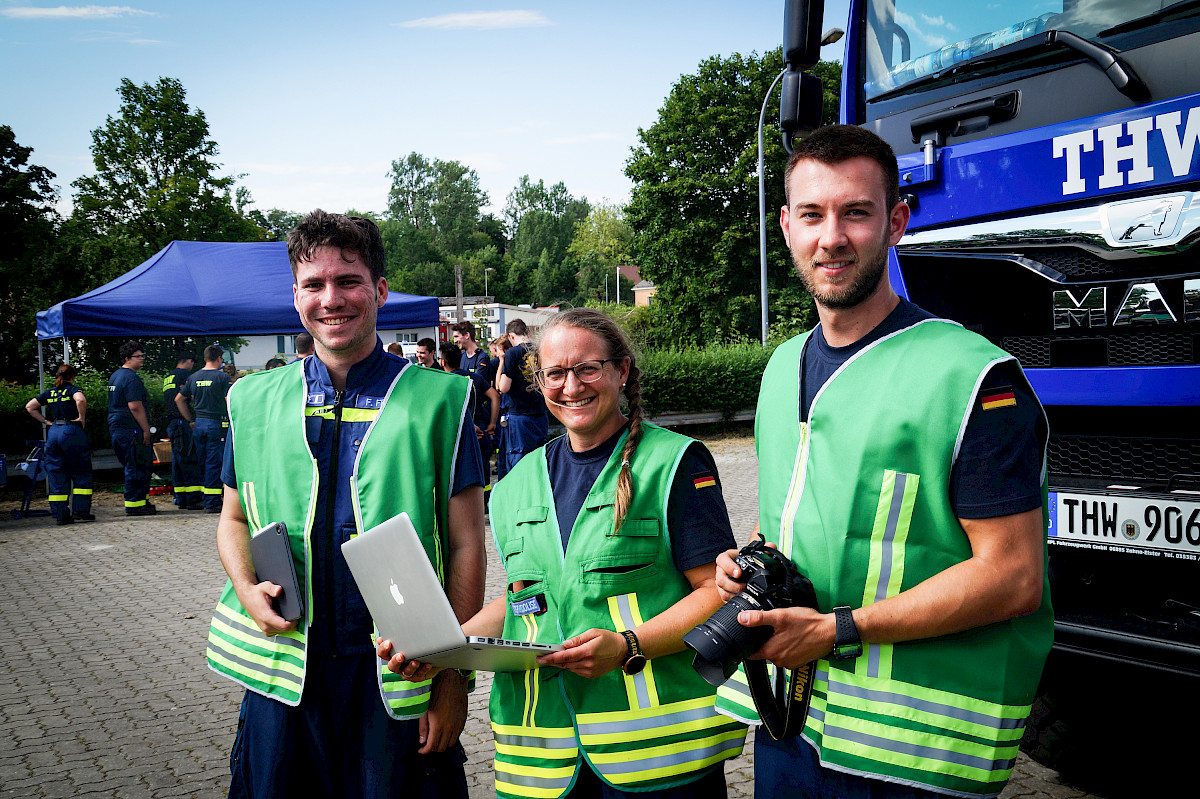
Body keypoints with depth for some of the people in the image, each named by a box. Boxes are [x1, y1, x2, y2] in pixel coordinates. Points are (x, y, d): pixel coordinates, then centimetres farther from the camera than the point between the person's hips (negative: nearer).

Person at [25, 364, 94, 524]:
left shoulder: (49, 392, 14)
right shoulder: (72, 389, -3)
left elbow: (30, 406, 17)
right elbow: (81, 400, -25)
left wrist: (45, 421, 13)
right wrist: (81, 417, -12)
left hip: (53, 433, 6)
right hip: (71, 431, -6)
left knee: (57, 476, 8)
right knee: (81, 474, 4)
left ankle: (60, 514, 7)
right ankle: (80, 510, -1)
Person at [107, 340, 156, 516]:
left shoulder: (115, 376, 19)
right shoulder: (131, 378, -14)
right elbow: (135, 406, -21)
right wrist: (146, 429, -17)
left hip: (116, 427, 11)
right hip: (131, 429, -11)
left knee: (131, 467, 16)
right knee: (137, 468, -6)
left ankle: (141, 501, 21)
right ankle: (134, 505, -4)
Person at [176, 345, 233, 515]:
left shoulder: (194, 377, 10)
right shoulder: (222, 377, -8)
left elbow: (179, 399, 15)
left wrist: (190, 420, 18)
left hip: (198, 424, 6)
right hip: (216, 424, -6)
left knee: (201, 464, 12)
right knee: (213, 464, -3)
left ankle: (203, 500, 17)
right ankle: (212, 503, -3)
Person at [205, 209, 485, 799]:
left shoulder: (437, 400, -5)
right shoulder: (254, 402, 6)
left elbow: (466, 545, -4)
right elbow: (233, 519, 17)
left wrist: (453, 676, -8)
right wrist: (247, 588, -4)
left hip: (396, 679, -3)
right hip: (282, 666, 3)